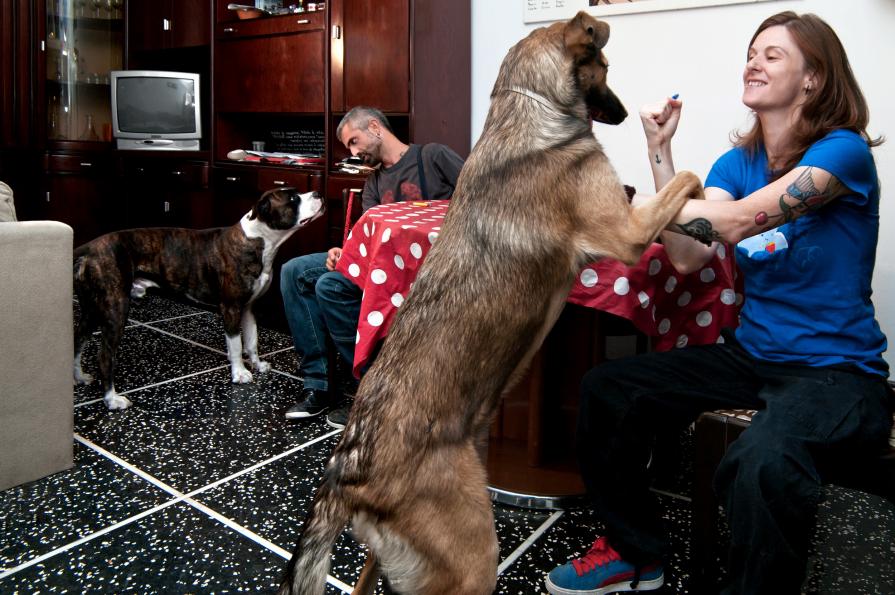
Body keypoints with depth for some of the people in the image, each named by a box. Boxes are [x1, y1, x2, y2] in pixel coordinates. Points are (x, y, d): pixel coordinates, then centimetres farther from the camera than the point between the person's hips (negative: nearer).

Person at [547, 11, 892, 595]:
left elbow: (738, 221, -26)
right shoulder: (737, 163, 8)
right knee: (606, 388, -6)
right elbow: (689, 256, -6)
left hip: (836, 371, -6)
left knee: (762, 463, -38)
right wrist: (660, 151, -7)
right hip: (750, 354, 6)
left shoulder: (844, 151, -10)